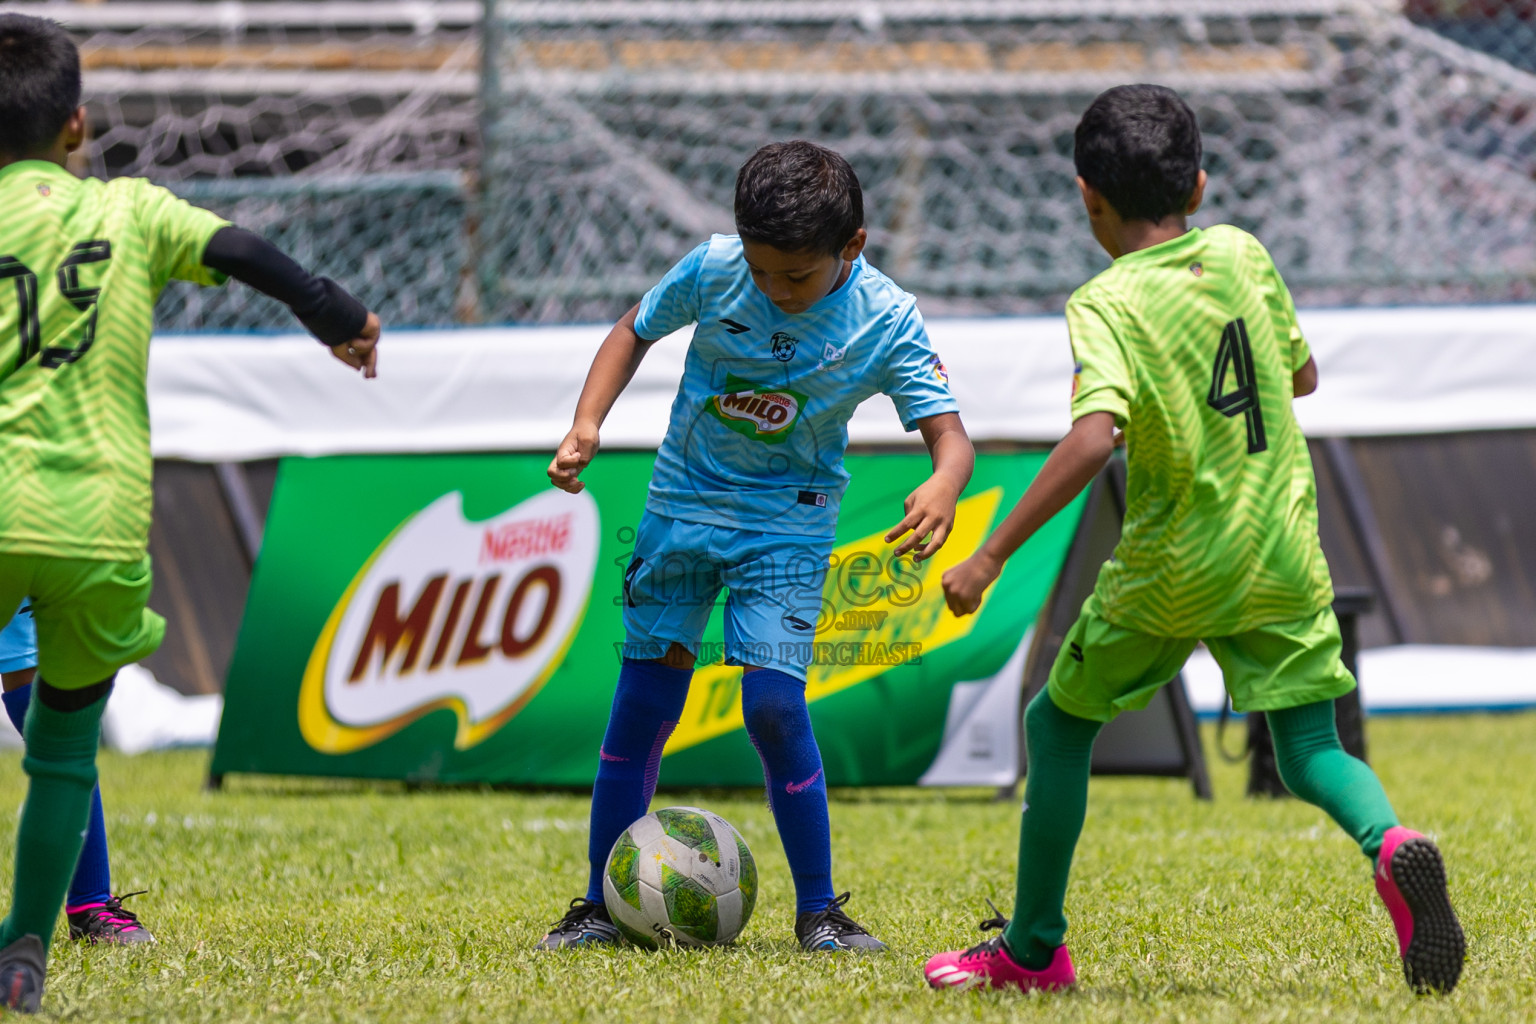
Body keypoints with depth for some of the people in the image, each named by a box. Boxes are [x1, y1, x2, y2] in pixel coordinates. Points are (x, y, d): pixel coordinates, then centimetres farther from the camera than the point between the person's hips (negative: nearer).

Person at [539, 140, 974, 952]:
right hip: (684, 504, 2)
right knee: (642, 705, 2)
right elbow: (636, 330, 4)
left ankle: (818, 909, -2)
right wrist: (587, 424, -10)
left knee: (774, 706, -16)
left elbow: (947, 433, -20)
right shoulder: (713, 268, -13)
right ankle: (602, 906, 13)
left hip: (785, 524, -2)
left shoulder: (884, 322, -18)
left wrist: (943, 485, -44)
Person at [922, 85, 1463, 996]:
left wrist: (992, 556, -27)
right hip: (1284, 558, 4)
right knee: (1311, 749, 9)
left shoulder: (1106, 304, -14)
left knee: (1059, 725, 16)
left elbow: (1093, 439, -29)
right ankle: (1389, 843, -25)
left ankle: (1033, 949, 22)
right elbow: (1302, 375, 15)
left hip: (1171, 569, -4)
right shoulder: (1242, 254, 2)